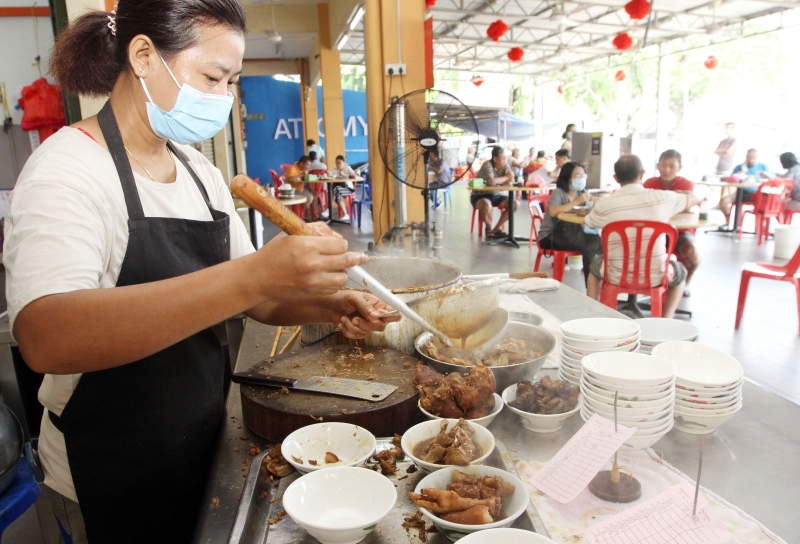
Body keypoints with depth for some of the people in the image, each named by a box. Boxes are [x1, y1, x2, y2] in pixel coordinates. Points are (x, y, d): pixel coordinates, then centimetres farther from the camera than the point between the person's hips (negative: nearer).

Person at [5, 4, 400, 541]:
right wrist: (251, 276, -46)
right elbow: (45, 339, -37)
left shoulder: (200, 172, 3)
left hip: (203, 442, 7)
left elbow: (255, 295, 5)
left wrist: (327, 305, -15)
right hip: (114, 475, -6)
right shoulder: (68, 169, -20)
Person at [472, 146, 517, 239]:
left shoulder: (504, 165, 2)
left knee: (515, 203, -9)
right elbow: (492, 181, -32)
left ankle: (496, 229, -2)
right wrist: (506, 177, -14)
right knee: (487, 205, -39)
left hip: (496, 195, 7)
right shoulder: (487, 165, -18)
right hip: (480, 196, -7)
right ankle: (488, 227, -7)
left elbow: (511, 180, -6)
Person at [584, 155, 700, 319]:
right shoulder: (663, 198, -9)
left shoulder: (604, 205, -11)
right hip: (655, 277, 0)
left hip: (617, 277, 0)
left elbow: (586, 227, 11)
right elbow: (696, 199, 14)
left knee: (595, 264, 34)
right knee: (680, 272, 34)